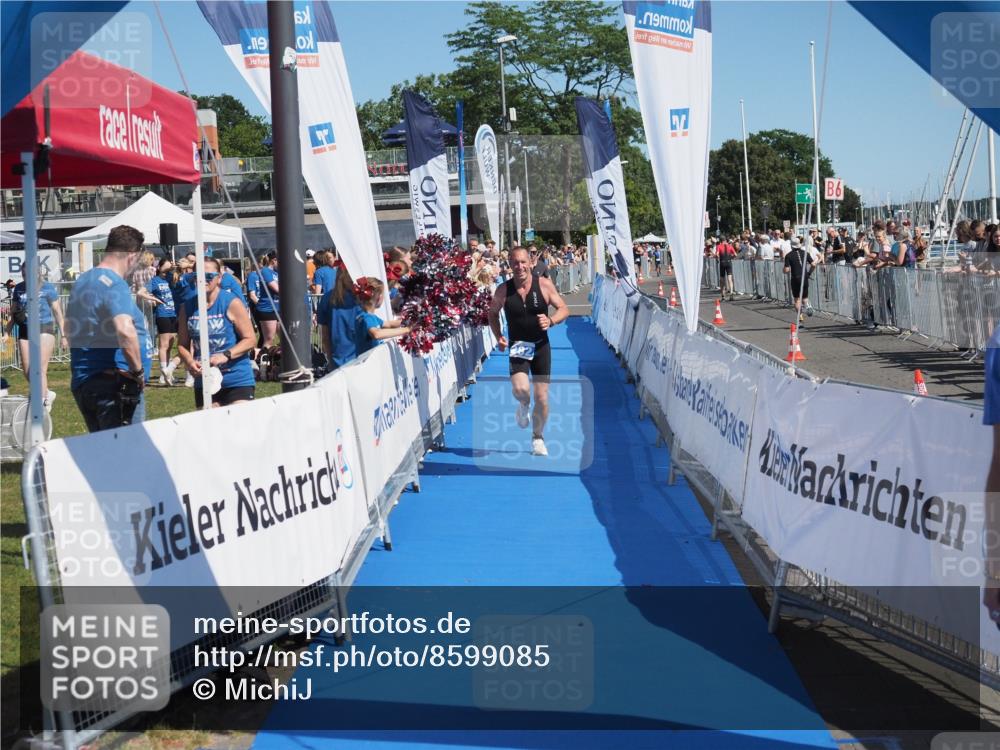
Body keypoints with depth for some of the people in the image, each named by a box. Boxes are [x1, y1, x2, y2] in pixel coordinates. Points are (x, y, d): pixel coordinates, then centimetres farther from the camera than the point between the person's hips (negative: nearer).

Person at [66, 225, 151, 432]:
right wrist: (138, 371, -20)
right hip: (113, 384, -9)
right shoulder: (115, 285, -15)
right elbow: (125, 330, -31)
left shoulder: (82, 281, 15)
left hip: (81, 382, 9)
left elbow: (70, 328, 26)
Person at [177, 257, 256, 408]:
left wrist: (225, 355, -21)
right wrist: (189, 361, -9)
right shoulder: (188, 308, 7)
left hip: (237, 380, -4)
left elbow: (249, 339, -7)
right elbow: (182, 344, 13)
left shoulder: (232, 303, -6)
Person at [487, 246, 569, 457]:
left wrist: (551, 320, -22)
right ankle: (524, 405, 14)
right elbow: (493, 314, 11)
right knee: (520, 388, -25)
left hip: (541, 346, 1)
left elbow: (564, 309, -1)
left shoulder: (544, 285, -7)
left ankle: (538, 438, 27)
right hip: (518, 347, -1)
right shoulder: (503, 290, -6)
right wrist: (498, 337, -4)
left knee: (542, 398, 3)